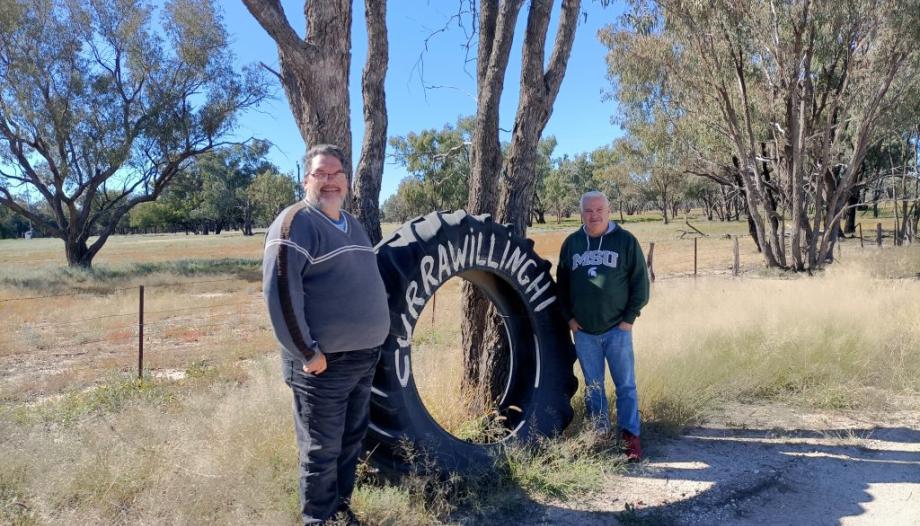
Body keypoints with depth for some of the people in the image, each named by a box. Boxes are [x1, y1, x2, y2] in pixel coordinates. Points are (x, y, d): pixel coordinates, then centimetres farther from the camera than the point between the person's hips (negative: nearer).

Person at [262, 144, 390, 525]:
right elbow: (280, 290, -21)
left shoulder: (353, 225, 15)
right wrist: (307, 352, -21)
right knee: (321, 450, 3)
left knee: (351, 442, 19)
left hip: (363, 358, 8)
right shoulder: (296, 223, -12)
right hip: (324, 363, -8)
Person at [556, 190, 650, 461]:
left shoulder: (626, 241, -1)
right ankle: (599, 434, 21)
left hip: (617, 329, -3)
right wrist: (569, 317, 4)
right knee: (593, 386, 11)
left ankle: (630, 436, 8)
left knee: (626, 385, 1)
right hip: (583, 331, 3)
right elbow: (562, 284, 13)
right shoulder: (571, 243, 7)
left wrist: (630, 317, -6)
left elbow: (640, 282, 0)